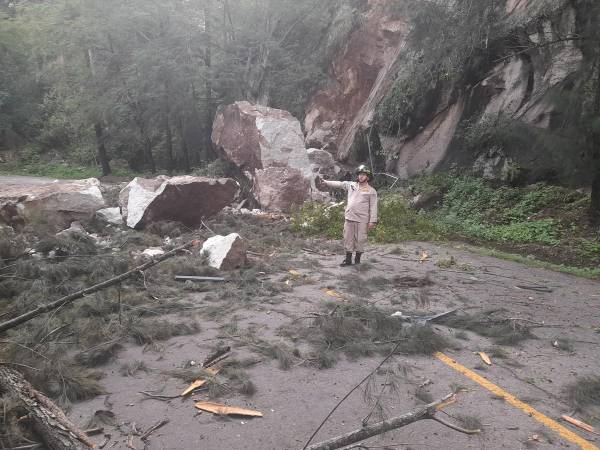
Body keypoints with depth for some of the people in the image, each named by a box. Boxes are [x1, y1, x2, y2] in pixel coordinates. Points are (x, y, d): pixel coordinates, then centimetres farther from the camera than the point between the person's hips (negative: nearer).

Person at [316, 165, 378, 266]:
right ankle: (348, 259, 14)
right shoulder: (351, 185, 11)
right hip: (349, 218, 4)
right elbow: (339, 184, 13)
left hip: (362, 220, -4)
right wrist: (326, 182, 6)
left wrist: (372, 221, -11)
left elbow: (373, 207, -5)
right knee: (348, 238, 6)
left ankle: (357, 259, 15)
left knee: (360, 239, 1)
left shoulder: (371, 191, -1)